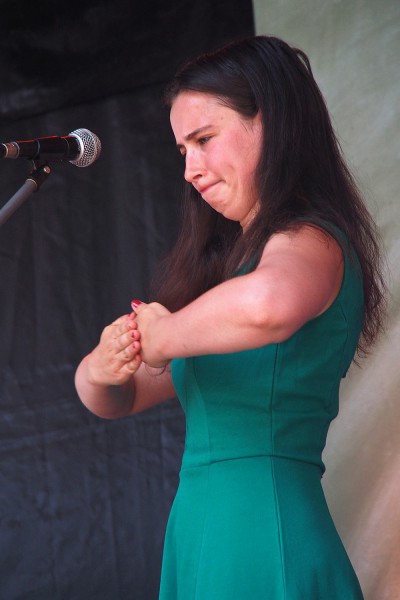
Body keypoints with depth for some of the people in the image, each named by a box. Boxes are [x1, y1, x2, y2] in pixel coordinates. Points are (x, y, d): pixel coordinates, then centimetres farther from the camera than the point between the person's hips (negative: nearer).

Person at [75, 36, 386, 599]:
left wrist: (161, 338, -19)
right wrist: (101, 369, -7)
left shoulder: (312, 242, -11)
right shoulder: (222, 262, 15)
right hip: (200, 542, 8)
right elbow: (116, 401, 17)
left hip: (263, 540, -8)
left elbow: (269, 303, -37)